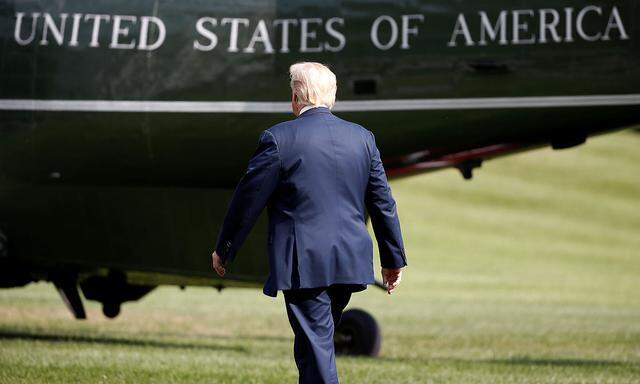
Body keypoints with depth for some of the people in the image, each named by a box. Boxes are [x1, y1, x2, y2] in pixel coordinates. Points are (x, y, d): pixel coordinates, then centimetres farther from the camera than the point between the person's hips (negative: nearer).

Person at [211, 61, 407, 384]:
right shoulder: (363, 138, 7)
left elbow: (248, 199, -4)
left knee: (316, 347, -4)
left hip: (304, 265, -5)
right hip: (350, 263, 5)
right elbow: (383, 203, 11)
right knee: (319, 341, 20)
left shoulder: (278, 138, -9)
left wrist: (223, 250, 8)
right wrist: (393, 258, 20)